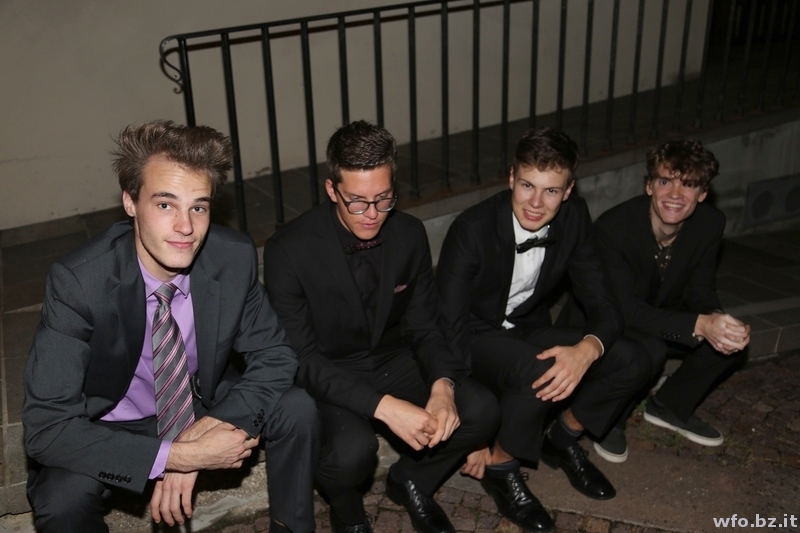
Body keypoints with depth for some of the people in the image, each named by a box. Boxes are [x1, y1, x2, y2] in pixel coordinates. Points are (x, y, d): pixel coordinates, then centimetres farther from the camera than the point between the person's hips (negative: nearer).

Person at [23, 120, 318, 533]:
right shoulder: (77, 281, -28)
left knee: (296, 409, -19)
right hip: (114, 426, -2)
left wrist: (208, 427, -25)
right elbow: (45, 426, -28)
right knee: (62, 498, -30)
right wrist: (178, 456, -35)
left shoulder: (235, 258, -20)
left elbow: (273, 357, -8)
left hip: (206, 407, 3)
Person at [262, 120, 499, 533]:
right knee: (353, 450, -34)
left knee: (480, 411, -18)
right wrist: (383, 406, -34)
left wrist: (442, 385, -23)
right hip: (325, 376, -4)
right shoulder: (290, 250, -22)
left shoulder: (409, 234, -8)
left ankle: (410, 481, 12)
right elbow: (301, 358, -22)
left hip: (393, 362, 4)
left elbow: (422, 327, 0)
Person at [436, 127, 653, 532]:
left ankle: (562, 440, 11)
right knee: (537, 372, -36)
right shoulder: (472, 229, -25)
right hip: (477, 338, -5)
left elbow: (603, 305, -9)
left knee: (631, 362, -14)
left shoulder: (573, 218, -11)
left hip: (529, 331, 5)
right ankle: (500, 466, -8)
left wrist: (587, 350, -35)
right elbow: (448, 330, -24)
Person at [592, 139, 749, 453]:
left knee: (733, 338, -13)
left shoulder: (710, 223, -14)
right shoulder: (613, 227, -31)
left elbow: (699, 290, -5)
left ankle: (671, 406, 10)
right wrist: (699, 325, -47)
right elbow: (624, 309, -34)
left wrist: (719, 322, -30)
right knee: (649, 350, -35)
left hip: (660, 317, 6)